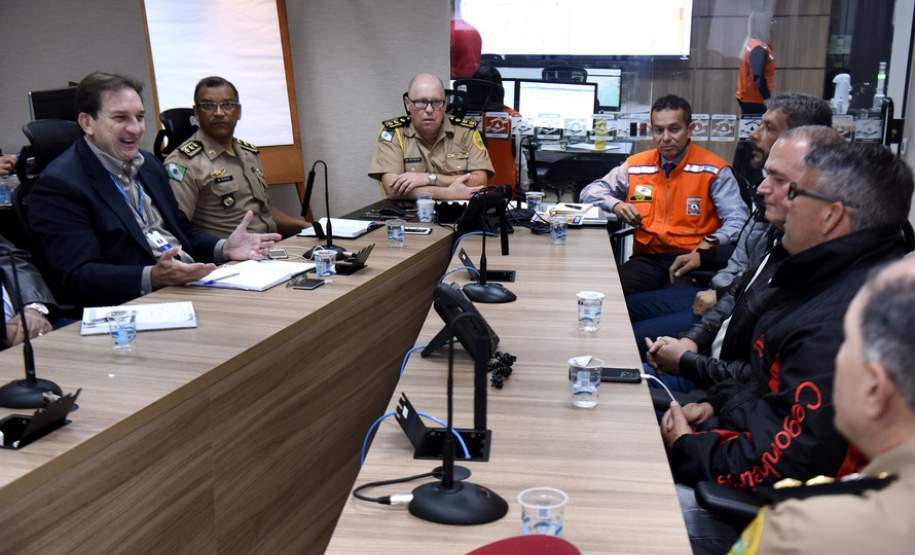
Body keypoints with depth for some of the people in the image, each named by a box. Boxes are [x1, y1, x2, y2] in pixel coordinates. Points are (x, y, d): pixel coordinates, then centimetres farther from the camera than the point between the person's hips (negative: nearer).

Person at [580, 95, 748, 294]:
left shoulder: (713, 170, 2)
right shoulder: (636, 166, 12)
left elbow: (737, 221, -6)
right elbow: (590, 192, 18)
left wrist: (709, 244, -26)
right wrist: (616, 205, -4)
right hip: (647, 259, 3)